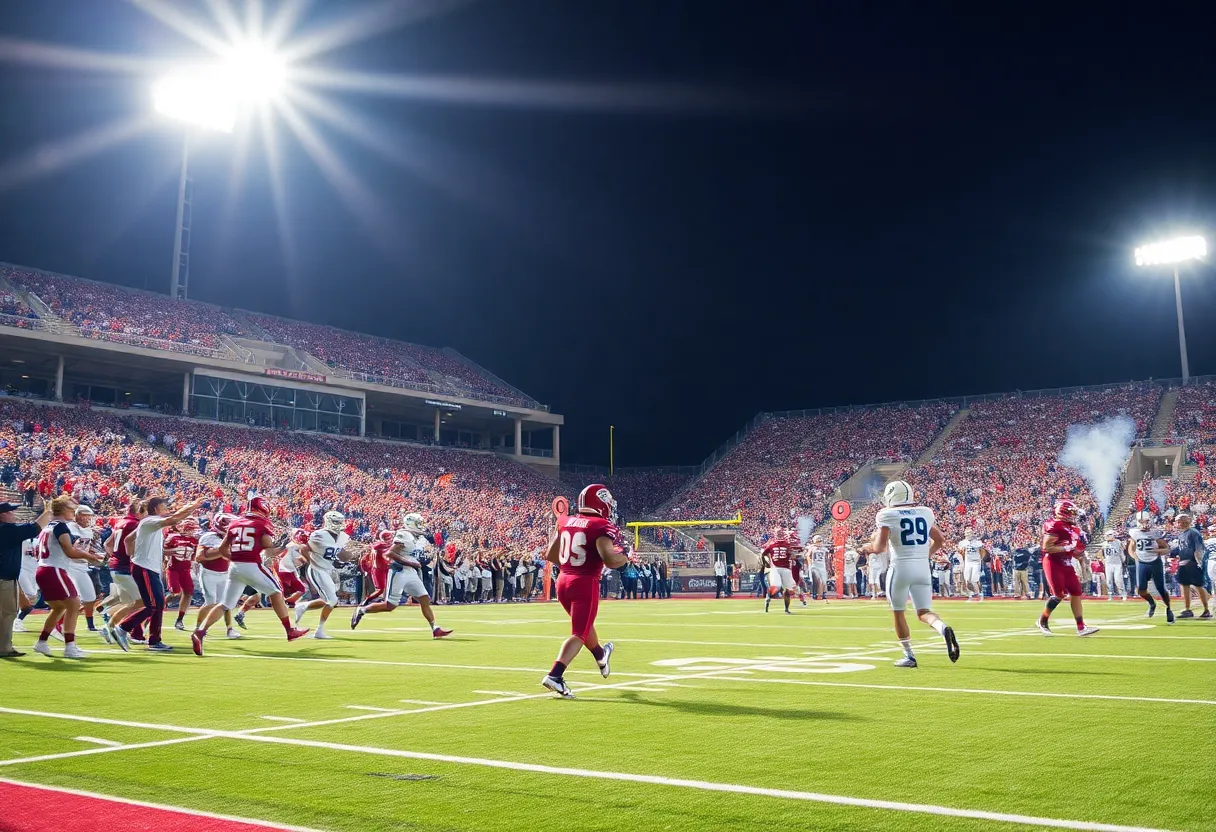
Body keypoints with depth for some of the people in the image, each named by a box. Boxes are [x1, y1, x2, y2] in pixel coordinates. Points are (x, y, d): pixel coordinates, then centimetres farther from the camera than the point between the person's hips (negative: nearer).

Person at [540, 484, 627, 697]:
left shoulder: (565, 522, 7)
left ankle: (600, 655, 51)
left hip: (563, 581, 7)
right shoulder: (602, 527, -12)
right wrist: (624, 556, -3)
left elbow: (550, 556, 15)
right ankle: (554, 676, -16)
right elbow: (609, 560, -23)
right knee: (579, 633, -2)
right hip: (585, 584, -7)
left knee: (584, 623, 28)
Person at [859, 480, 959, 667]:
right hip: (923, 567, 4)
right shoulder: (925, 512, 9)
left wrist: (867, 547, 10)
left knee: (898, 612, 13)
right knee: (924, 612, 8)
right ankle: (944, 629, -24)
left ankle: (909, 656, 15)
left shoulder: (887, 515, -6)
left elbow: (879, 547, -11)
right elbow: (940, 540, 18)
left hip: (900, 567, -4)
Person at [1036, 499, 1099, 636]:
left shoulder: (1073, 528, 13)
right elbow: (1046, 548, -22)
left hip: (1066, 564, 9)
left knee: (1076, 593, 5)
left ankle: (1081, 627, 7)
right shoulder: (1054, 526, -16)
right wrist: (1067, 547, -20)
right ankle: (1043, 621, 8)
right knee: (1059, 594, -10)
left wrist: (1080, 545, 3)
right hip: (1053, 564, -9)